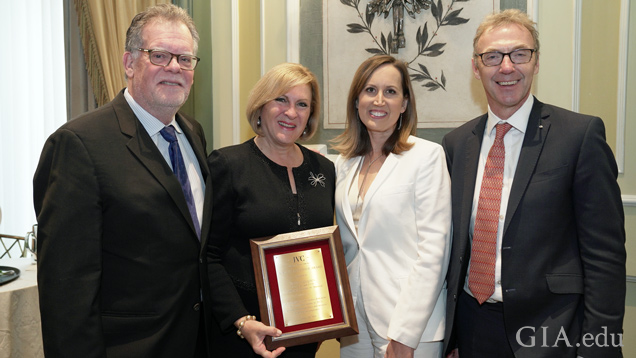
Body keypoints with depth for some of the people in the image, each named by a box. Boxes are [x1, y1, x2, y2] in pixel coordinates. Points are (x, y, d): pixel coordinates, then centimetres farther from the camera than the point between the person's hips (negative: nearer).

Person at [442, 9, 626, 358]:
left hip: (547, 329, -4)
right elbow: (453, 241, 8)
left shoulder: (582, 133, -9)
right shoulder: (456, 142, 4)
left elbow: (605, 252, -10)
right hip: (471, 326, 4)